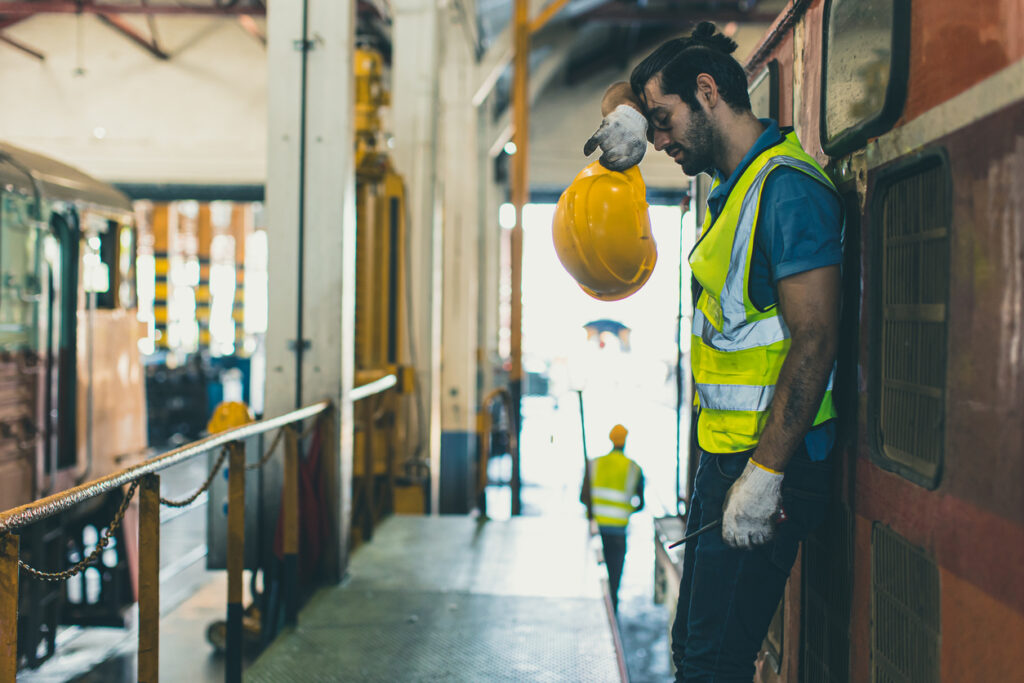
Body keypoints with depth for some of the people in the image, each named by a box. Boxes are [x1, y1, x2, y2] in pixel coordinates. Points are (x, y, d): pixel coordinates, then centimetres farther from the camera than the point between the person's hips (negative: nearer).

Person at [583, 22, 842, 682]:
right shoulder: (735, 177, 13)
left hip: (764, 463, -10)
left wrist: (763, 476, -26)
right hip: (724, 452, 10)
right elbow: (625, 95, 27)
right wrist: (624, 109, 2)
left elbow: (815, 340, -24)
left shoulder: (787, 188, -17)